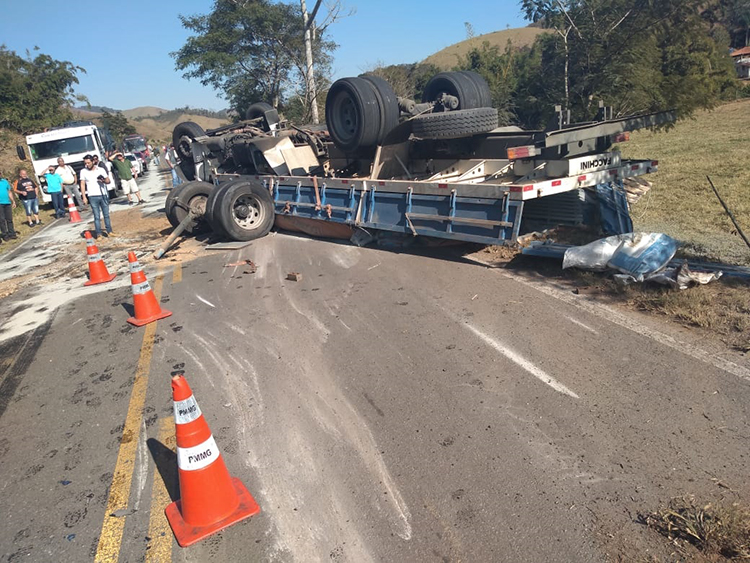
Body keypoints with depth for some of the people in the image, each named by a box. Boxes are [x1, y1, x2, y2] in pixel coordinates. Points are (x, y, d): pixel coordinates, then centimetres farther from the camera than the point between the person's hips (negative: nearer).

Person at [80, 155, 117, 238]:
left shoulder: (100, 170, 4)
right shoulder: (83, 172, 3)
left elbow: (108, 180, 9)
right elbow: (82, 184, 4)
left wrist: (104, 180, -15)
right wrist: (84, 197, -2)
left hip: (103, 195, 1)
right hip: (93, 197, -1)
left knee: (106, 215, 8)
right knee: (96, 216, 0)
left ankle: (109, 231, 17)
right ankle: (98, 234, 2)